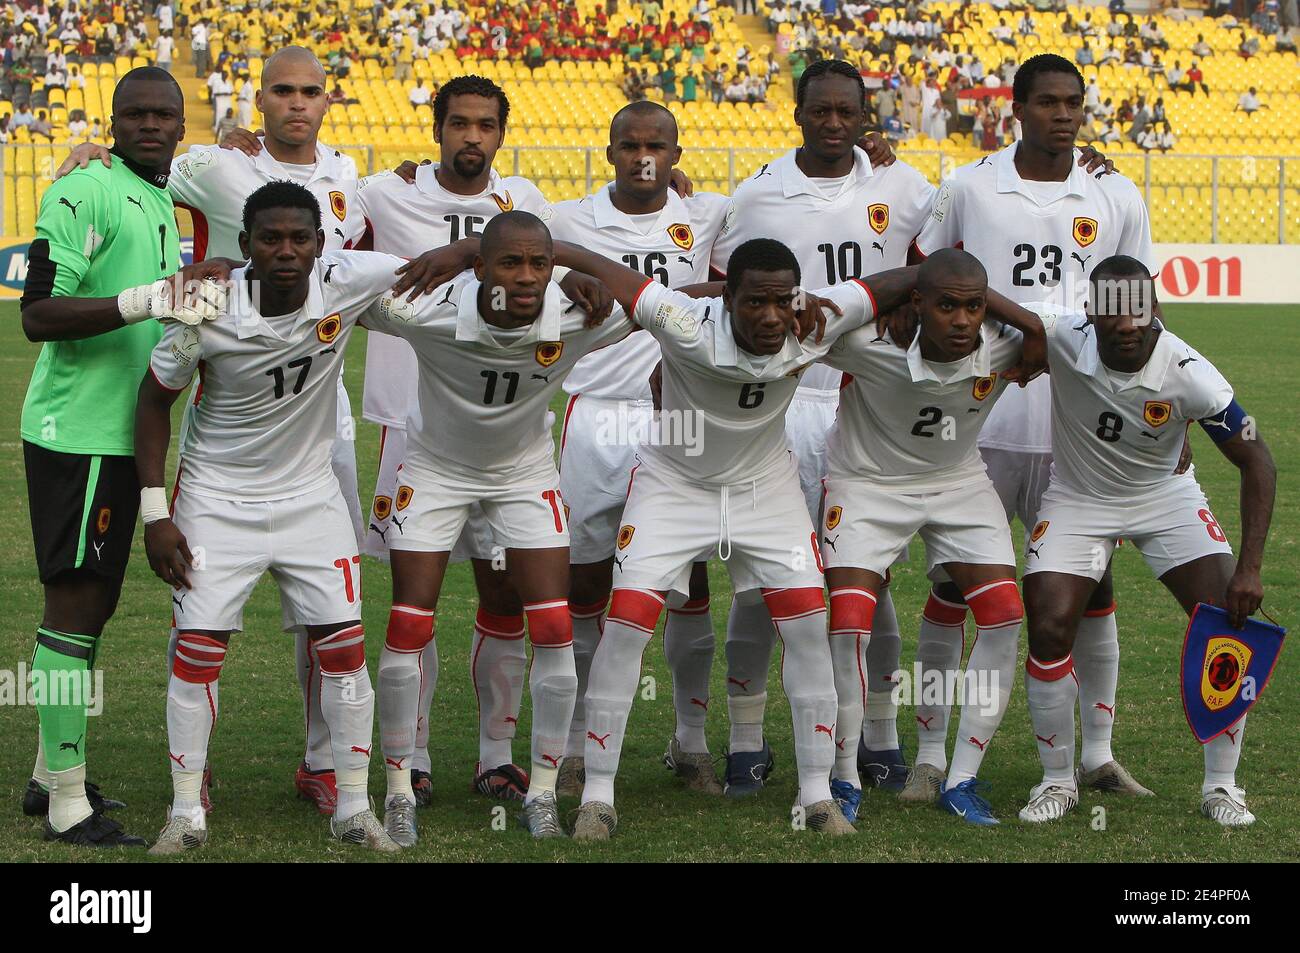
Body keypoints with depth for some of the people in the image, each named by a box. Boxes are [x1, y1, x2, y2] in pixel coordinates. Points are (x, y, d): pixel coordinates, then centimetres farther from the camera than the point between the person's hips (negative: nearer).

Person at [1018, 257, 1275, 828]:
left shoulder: (1189, 375, -28)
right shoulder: (1062, 340, -28)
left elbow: (1256, 462, -21)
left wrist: (1250, 567, -27)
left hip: (1165, 497, 0)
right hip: (1078, 498, 0)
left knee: (1229, 624, -12)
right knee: (1049, 631, -13)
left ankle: (1221, 786, 4)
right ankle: (1057, 782, 8)